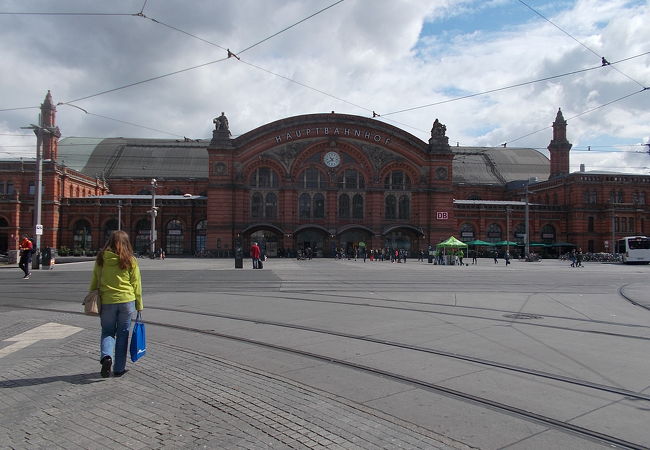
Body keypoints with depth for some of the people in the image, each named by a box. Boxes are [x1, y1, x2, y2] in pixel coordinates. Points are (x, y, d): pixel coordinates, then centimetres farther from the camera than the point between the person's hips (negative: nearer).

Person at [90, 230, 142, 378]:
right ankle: (119, 368, 16)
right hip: (126, 301, -1)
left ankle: (106, 356, -10)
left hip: (106, 301, 1)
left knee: (107, 332, 16)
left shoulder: (101, 259, 0)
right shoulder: (130, 260, -4)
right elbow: (136, 284, -1)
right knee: (122, 334, 11)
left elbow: (94, 282, 5)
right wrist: (139, 305, 6)